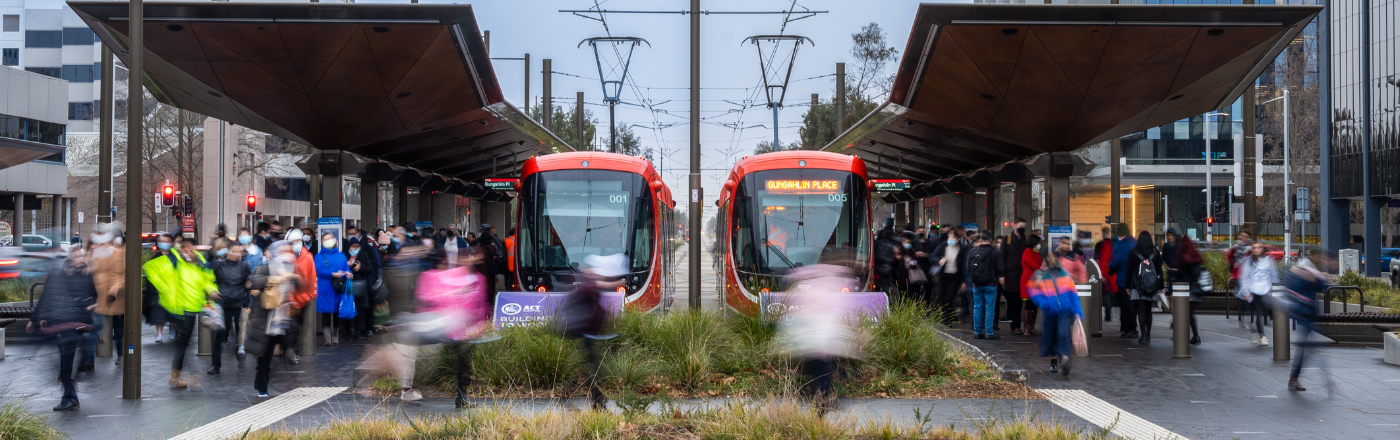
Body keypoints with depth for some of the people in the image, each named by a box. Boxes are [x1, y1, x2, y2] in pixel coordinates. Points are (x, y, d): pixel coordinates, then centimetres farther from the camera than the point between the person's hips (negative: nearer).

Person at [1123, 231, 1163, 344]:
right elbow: (1160, 271, 6)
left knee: (1141, 311, -4)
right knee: (1148, 311, 12)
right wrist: (1160, 287, 11)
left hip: (1138, 286, -2)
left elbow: (1128, 270, 2)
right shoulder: (1156, 253, 3)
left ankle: (1143, 335, -12)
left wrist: (1128, 286, 9)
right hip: (1152, 288, 3)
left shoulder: (1133, 252, -2)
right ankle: (1148, 335, 16)